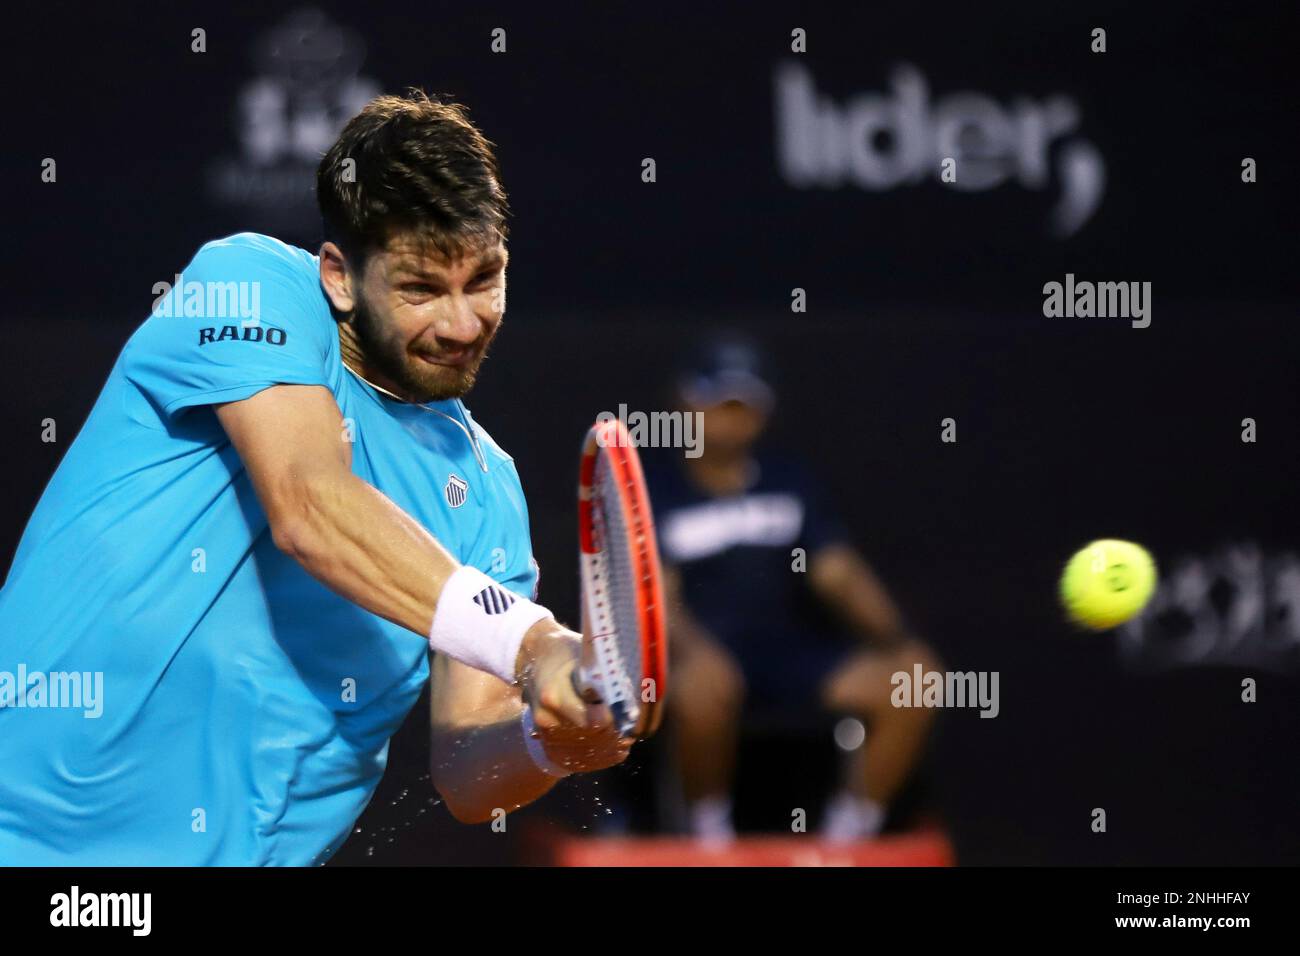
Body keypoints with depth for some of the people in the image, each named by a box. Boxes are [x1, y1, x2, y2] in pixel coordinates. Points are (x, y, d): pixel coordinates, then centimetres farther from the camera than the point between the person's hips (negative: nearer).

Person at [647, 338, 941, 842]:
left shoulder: (790, 480, 18)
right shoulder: (655, 494, 7)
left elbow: (839, 573, 9)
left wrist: (892, 635, -11)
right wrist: (694, 649, -28)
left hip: (796, 659, 4)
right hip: (712, 655, -4)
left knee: (914, 671, -21)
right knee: (702, 683, -41)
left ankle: (846, 838, -13)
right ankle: (709, 834, -18)